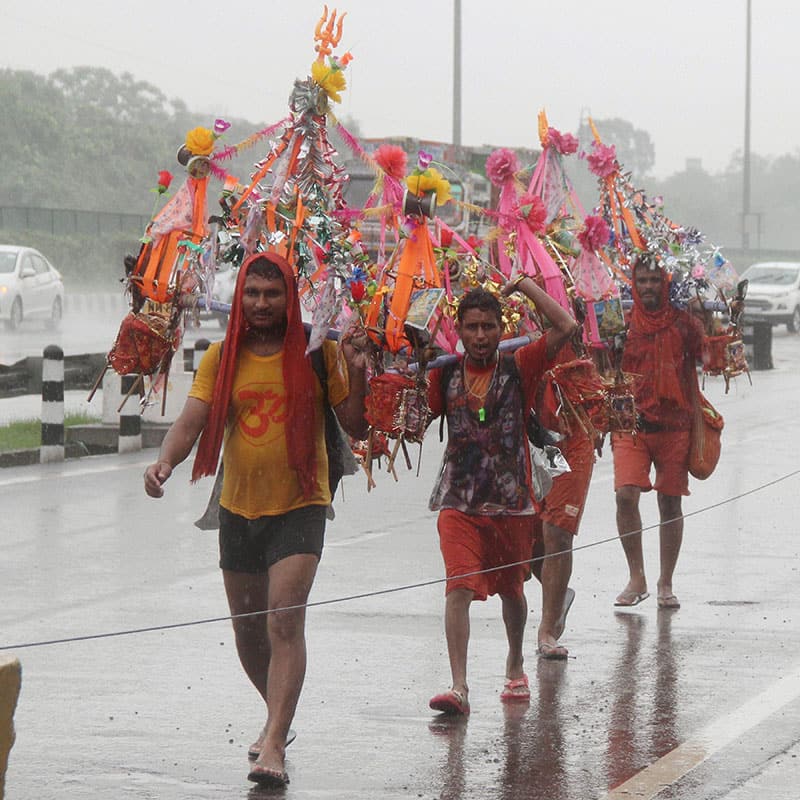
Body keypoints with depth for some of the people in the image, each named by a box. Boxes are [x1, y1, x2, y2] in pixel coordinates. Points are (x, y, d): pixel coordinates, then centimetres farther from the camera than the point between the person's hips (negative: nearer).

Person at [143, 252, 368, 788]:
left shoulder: (318, 354, -4)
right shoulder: (222, 358, 2)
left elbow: (357, 428, -1)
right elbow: (192, 422, -5)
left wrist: (357, 377, -19)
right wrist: (166, 462, -25)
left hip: (299, 508, -4)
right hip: (239, 508, 4)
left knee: (285, 623, -19)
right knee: (248, 629, 15)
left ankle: (274, 747, -22)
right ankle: (279, 714, 42)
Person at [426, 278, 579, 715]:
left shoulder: (517, 368, -1)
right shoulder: (445, 373, 5)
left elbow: (566, 327, -11)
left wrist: (525, 284, -7)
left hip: (510, 499, 0)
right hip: (459, 501, 0)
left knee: (510, 587, 17)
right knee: (459, 588, -16)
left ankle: (515, 666, 42)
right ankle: (458, 686, -21)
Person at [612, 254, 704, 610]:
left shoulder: (684, 322, 3)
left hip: (674, 425, 0)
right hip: (631, 423, 0)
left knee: (670, 503, 3)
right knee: (626, 495, -15)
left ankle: (666, 584, 13)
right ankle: (636, 578, -3)